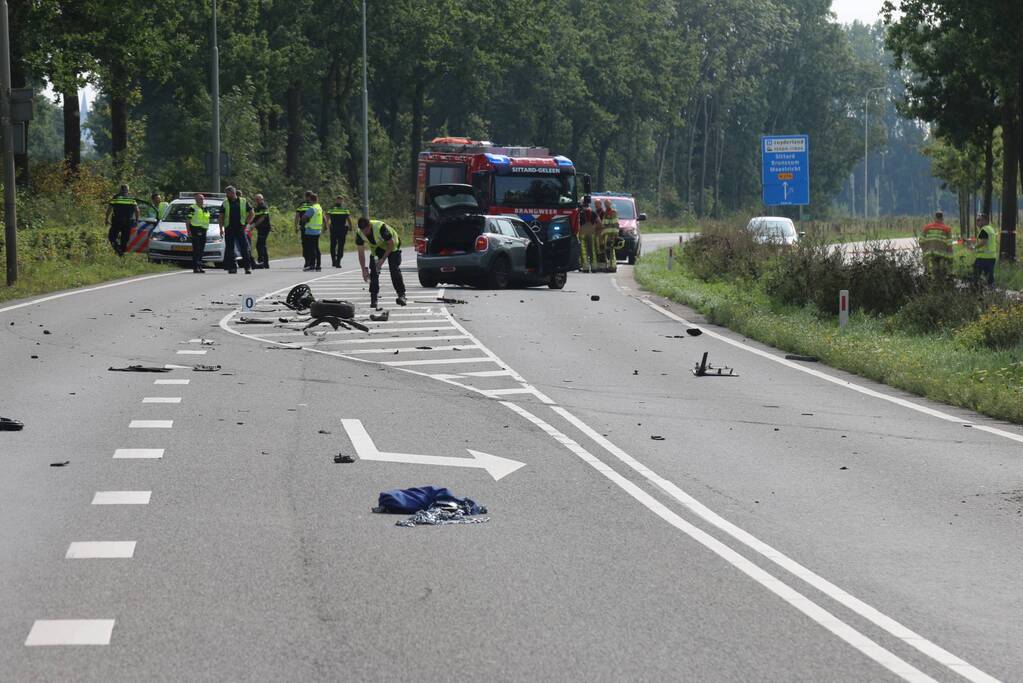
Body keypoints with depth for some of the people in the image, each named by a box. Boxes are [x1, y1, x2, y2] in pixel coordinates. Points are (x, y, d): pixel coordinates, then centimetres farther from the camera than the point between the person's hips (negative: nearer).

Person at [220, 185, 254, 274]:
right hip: (229, 229, 1)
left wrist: (246, 223, 2)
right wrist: (221, 228, -2)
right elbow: (221, 217, 9)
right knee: (229, 249, 1)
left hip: (240, 229, -1)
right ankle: (232, 267, 7)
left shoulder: (243, 202, 6)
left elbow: (251, 213, 12)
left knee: (245, 248, -7)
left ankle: (248, 267, -6)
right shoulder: (225, 203, 8)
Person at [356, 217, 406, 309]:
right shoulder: (359, 234, -24)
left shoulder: (380, 228, -39)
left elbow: (391, 244, -26)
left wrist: (383, 259, -29)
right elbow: (361, 253, -14)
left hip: (392, 244, -4)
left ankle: (401, 295, -13)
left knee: (394, 270, -17)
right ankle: (373, 299, -3)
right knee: (373, 271, -8)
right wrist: (364, 270, -20)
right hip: (377, 247, 4)